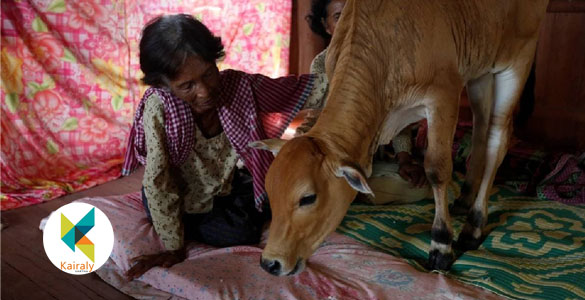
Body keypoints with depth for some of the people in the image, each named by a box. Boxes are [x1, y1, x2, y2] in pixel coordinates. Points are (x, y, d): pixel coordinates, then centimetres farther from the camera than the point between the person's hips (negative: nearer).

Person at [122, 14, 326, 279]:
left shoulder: (238, 85, -24)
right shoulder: (158, 107, -34)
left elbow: (300, 89, -20)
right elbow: (157, 182, -29)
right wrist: (173, 248, -26)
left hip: (225, 182, 4)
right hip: (181, 197, -4)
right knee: (242, 235, -16)